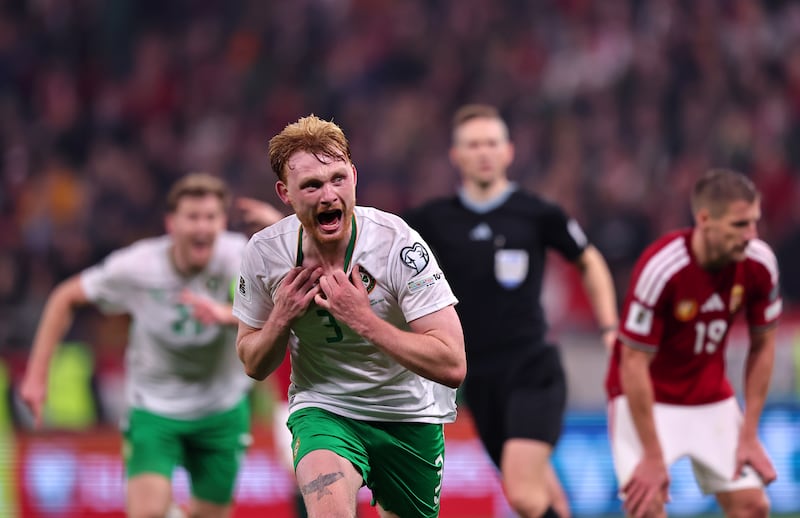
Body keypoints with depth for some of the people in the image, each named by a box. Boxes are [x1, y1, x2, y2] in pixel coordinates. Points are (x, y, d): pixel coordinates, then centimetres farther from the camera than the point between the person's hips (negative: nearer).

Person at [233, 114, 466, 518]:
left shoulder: (397, 243, -21)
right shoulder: (264, 253, -11)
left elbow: (452, 367, -25)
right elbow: (253, 366, 4)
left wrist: (362, 318, -31)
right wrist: (282, 318, -17)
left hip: (409, 416, 0)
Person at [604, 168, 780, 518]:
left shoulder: (759, 263, -14)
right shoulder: (660, 269, -29)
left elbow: (762, 346, 0)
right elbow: (634, 364, -24)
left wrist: (749, 436, -2)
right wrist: (654, 458, -22)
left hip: (712, 398, 5)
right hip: (646, 398, -5)